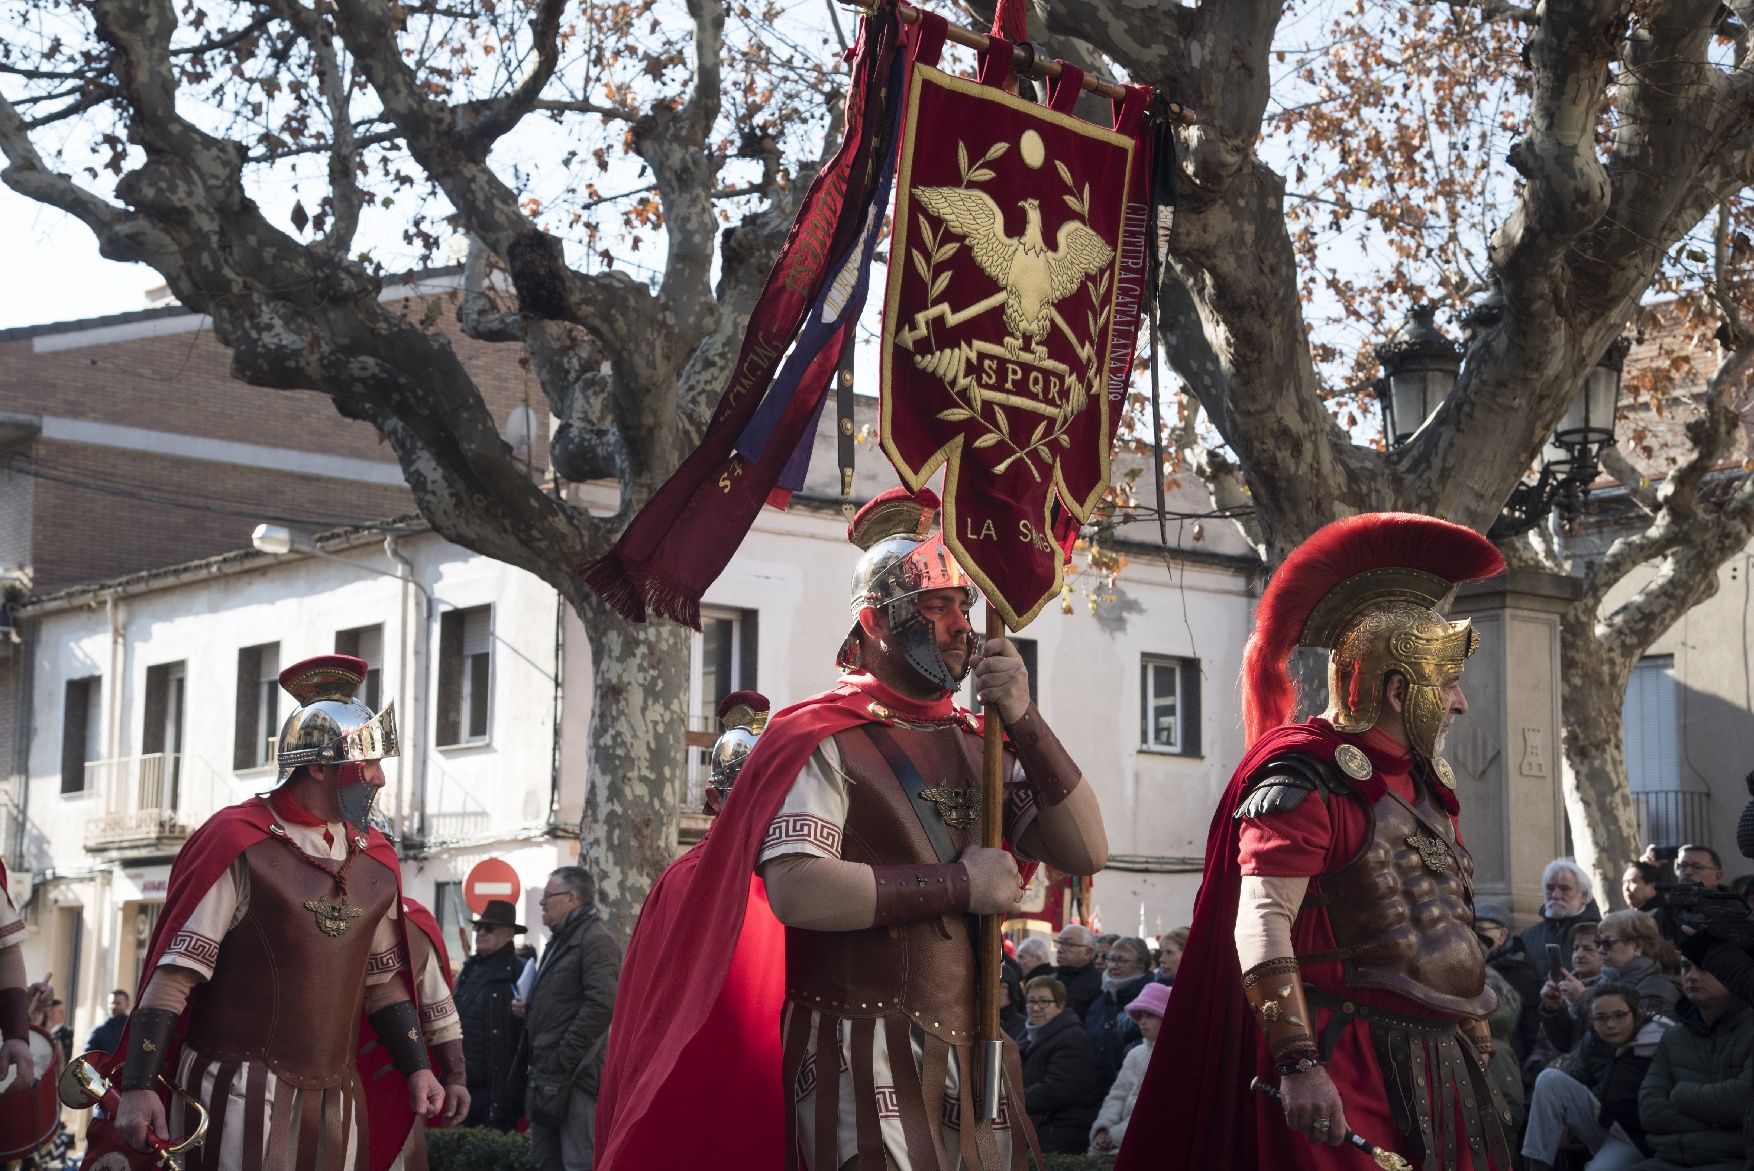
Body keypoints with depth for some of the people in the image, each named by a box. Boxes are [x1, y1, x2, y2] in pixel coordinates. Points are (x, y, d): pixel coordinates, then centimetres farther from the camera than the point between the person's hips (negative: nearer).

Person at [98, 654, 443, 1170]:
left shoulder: (375, 861, 12)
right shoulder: (238, 845, -8)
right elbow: (172, 975, -11)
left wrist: (417, 1068, 13)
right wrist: (137, 1088, -18)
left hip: (338, 1100, 6)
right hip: (240, 1095, -6)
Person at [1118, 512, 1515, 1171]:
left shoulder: (1422, 778, 16)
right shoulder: (1306, 778, -12)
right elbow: (1261, 923, -23)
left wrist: (1478, 1044, 20)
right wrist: (1299, 1064, -32)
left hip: (1439, 1064, 9)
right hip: (1349, 1074, -8)